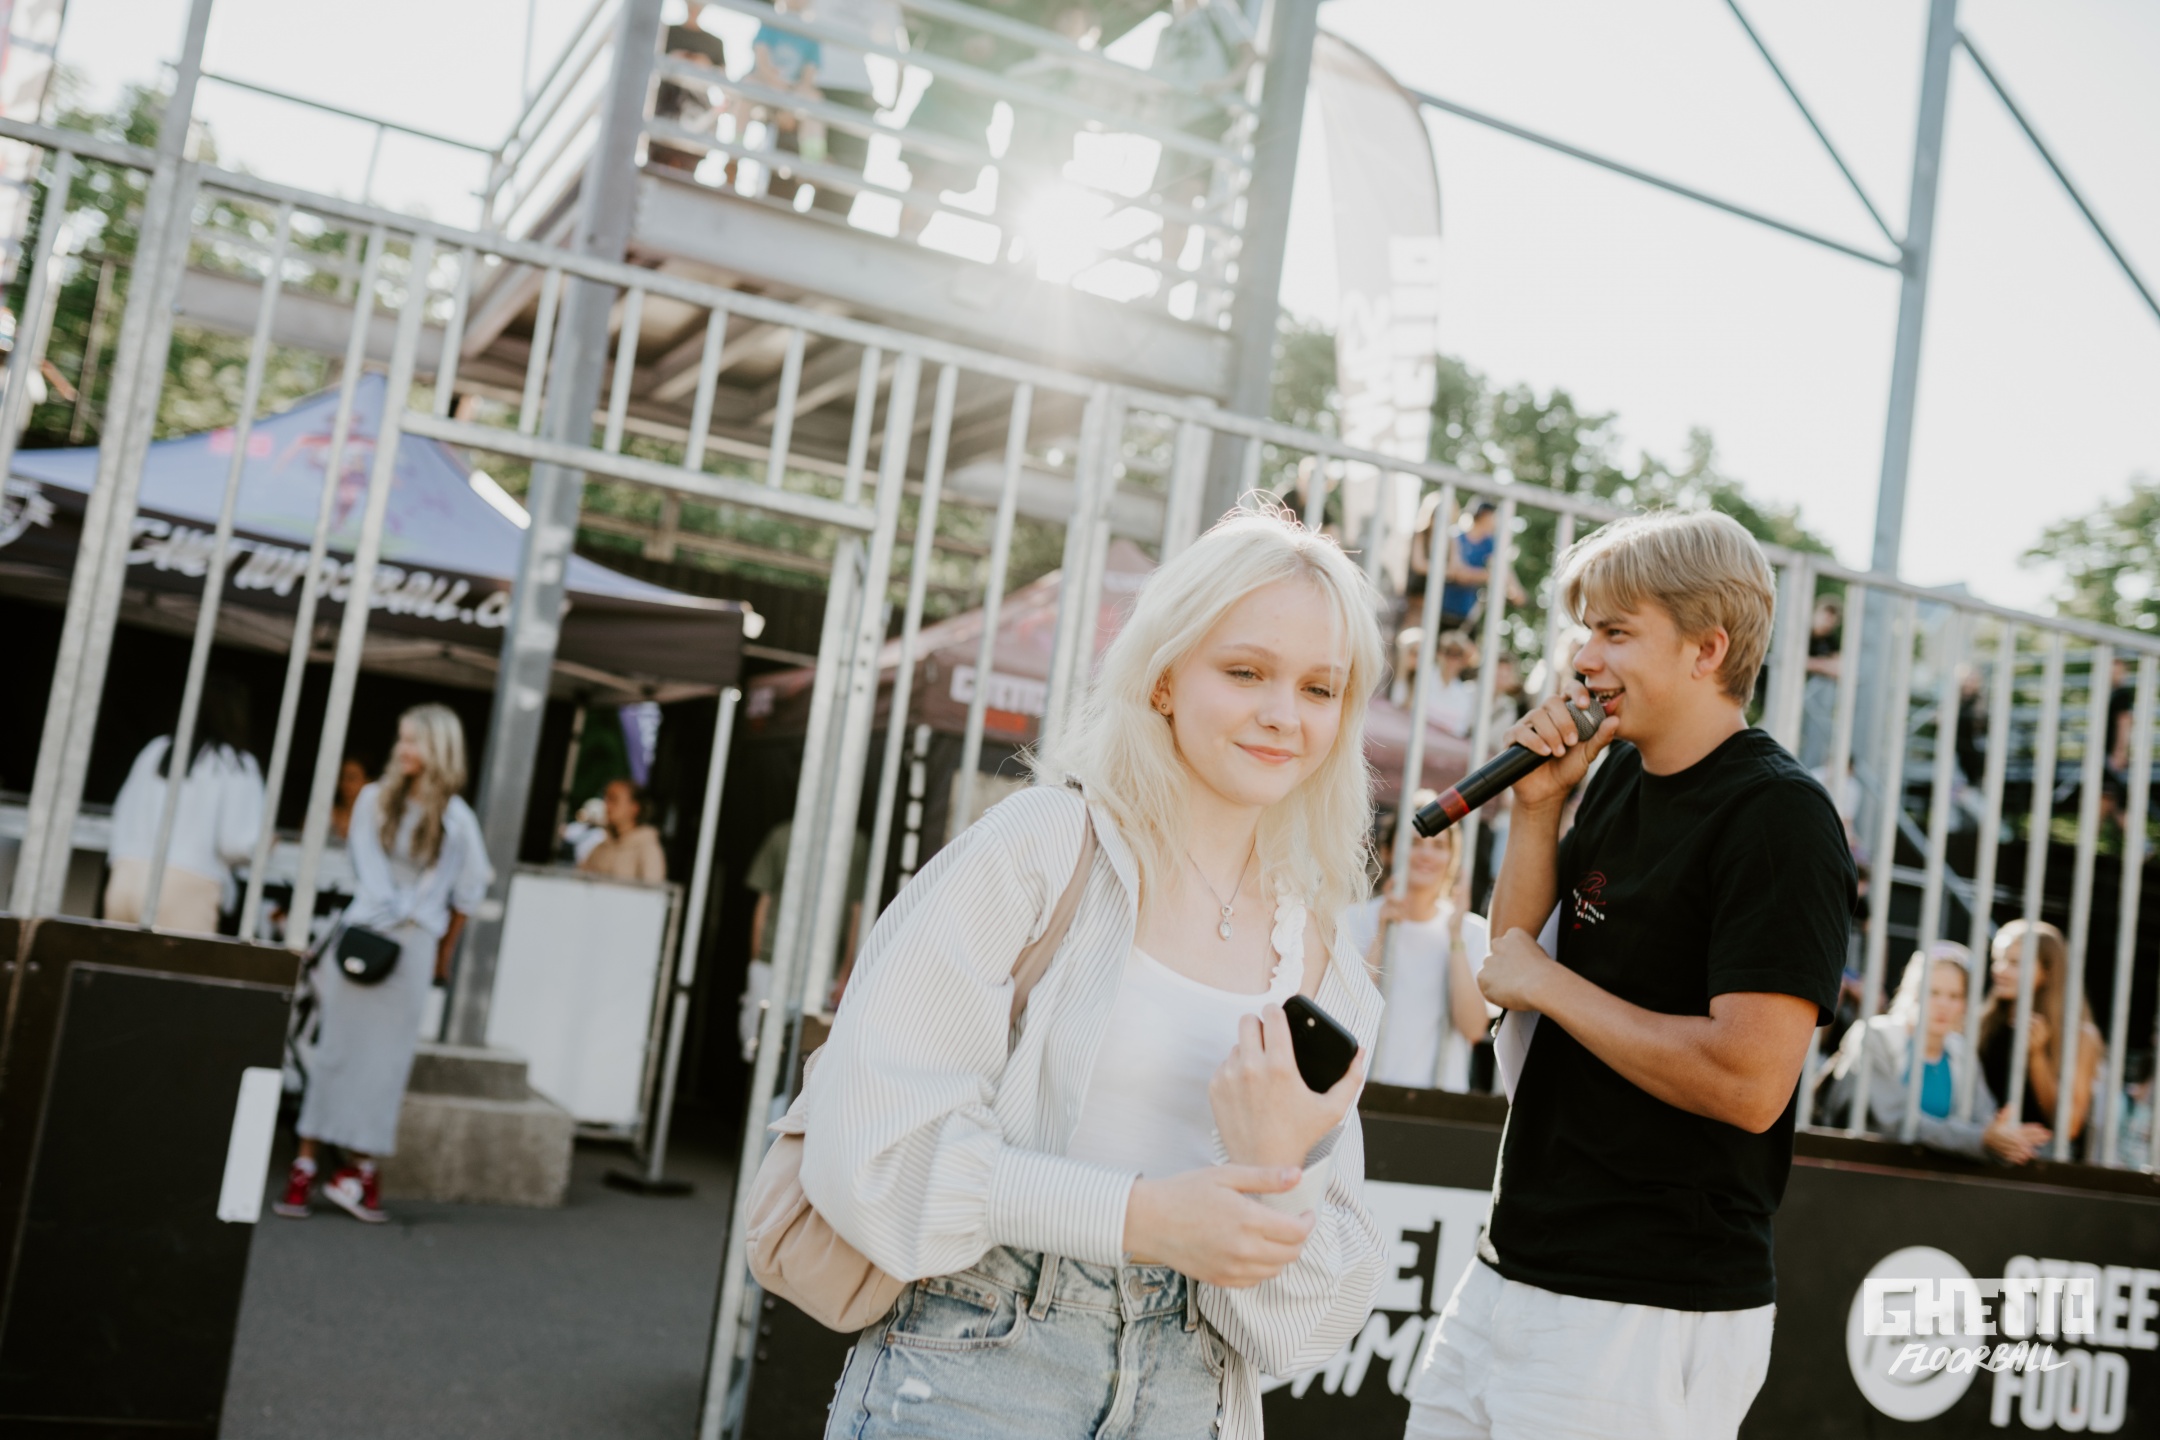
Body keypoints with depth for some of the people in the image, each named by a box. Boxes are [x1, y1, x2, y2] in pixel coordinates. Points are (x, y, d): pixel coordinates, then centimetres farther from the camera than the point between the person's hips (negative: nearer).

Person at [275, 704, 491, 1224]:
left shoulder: (456, 819, 1)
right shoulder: (375, 800, 5)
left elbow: (467, 893, 8)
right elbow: (367, 869, 2)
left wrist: (443, 956, 12)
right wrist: (384, 909, -8)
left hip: (414, 947, -1)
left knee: (384, 1057, 0)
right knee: (338, 1048, 1)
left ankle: (360, 1168, 6)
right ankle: (304, 1165, 3)